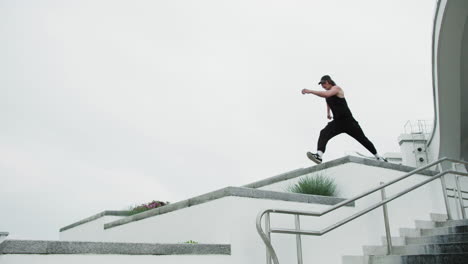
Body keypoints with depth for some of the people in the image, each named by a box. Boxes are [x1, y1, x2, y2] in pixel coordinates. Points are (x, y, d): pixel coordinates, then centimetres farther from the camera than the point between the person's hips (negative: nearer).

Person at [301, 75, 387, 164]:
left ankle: (378, 157, 26)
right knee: (323, 134, -22)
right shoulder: (328, 92, 12)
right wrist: (328, 113, 27)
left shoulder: (336, 88, -12)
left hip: (348, 121, -6)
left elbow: (326, 94, -34)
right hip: (337, 121, 6)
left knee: (362, 139, 6)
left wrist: (310, 91, -35)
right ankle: (319, 155, -41)